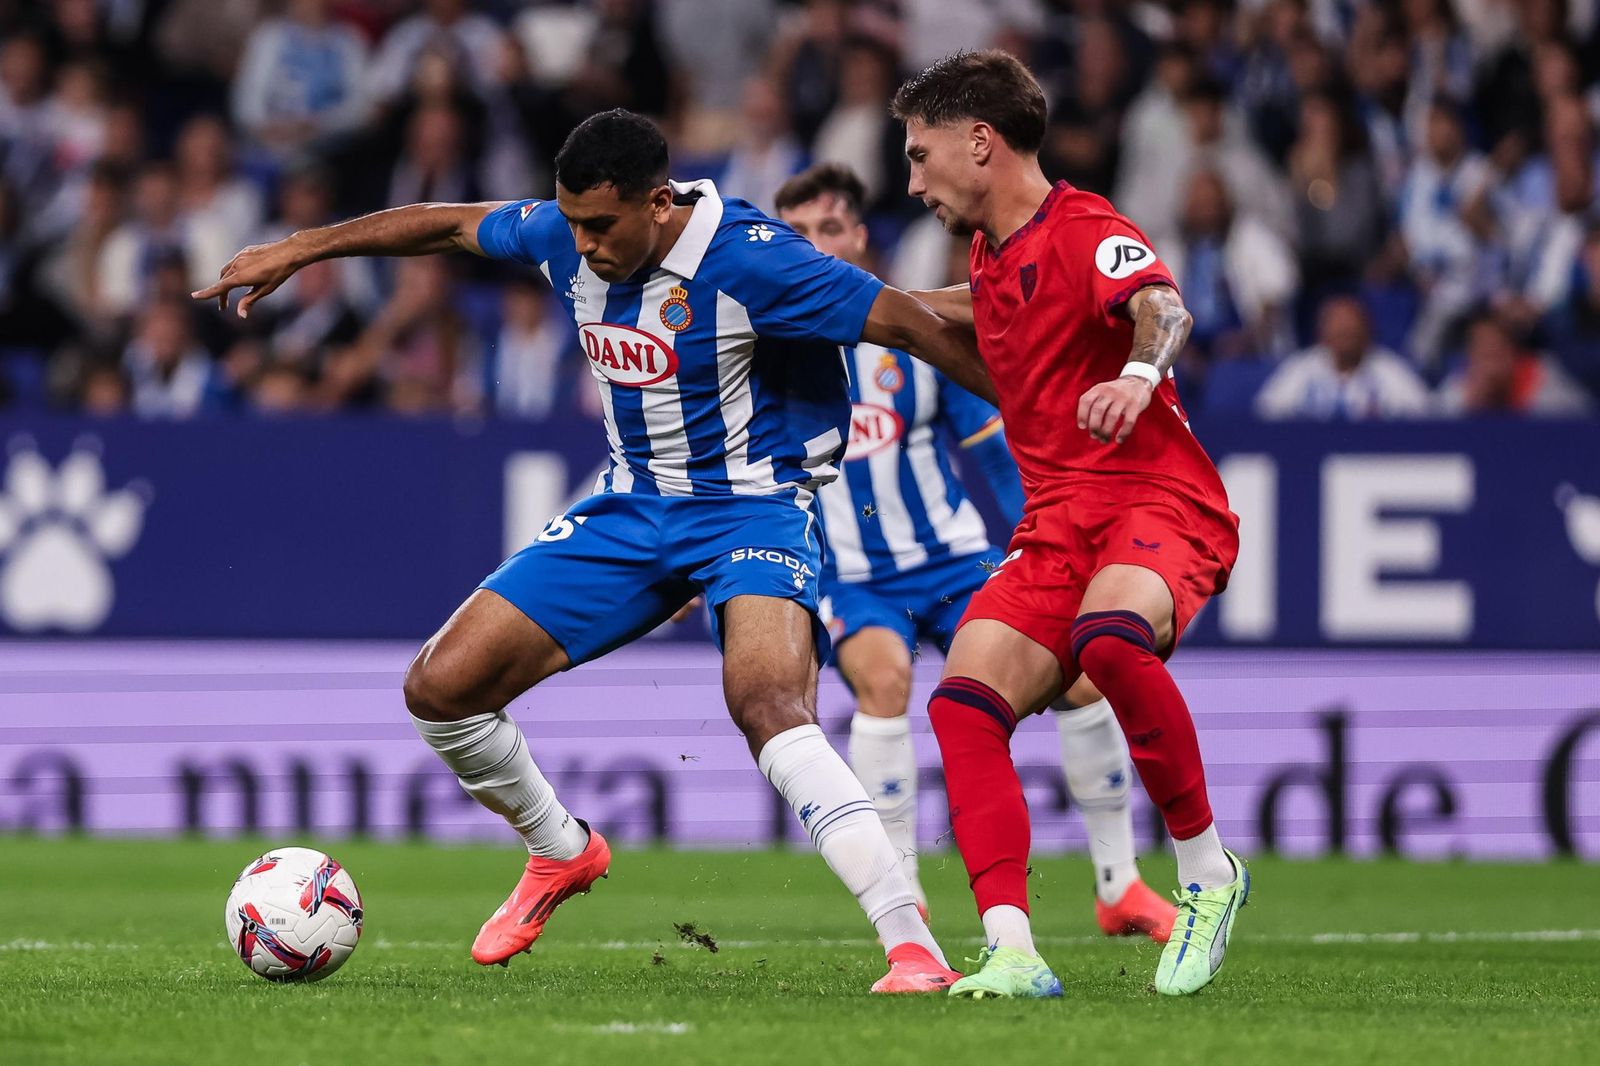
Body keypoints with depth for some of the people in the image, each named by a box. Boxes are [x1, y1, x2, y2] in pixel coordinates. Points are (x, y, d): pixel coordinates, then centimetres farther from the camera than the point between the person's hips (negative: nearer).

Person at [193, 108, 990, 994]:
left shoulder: (746, 259, -24)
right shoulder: (567, 237, -5)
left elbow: (908, 325, -20)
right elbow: (450, 223, 14)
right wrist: (296, 250, 17)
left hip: (753, 504, -7)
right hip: (632, 508, 7)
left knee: (766, 705, -35)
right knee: (440, 687, 0)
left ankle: (913, 946, -36)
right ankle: (562, 854, 27)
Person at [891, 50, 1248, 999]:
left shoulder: (1084, 230, -9)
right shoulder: (995, 254, 17)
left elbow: (1160, 305, -31)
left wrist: (1140, 372, -52)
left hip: (1162, 501, -8)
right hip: (1058, 526, 8)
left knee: (1110, 638, -39)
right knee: (965, 699, -16)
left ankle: (1209, 873, -20)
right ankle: (1012, 950, -23)